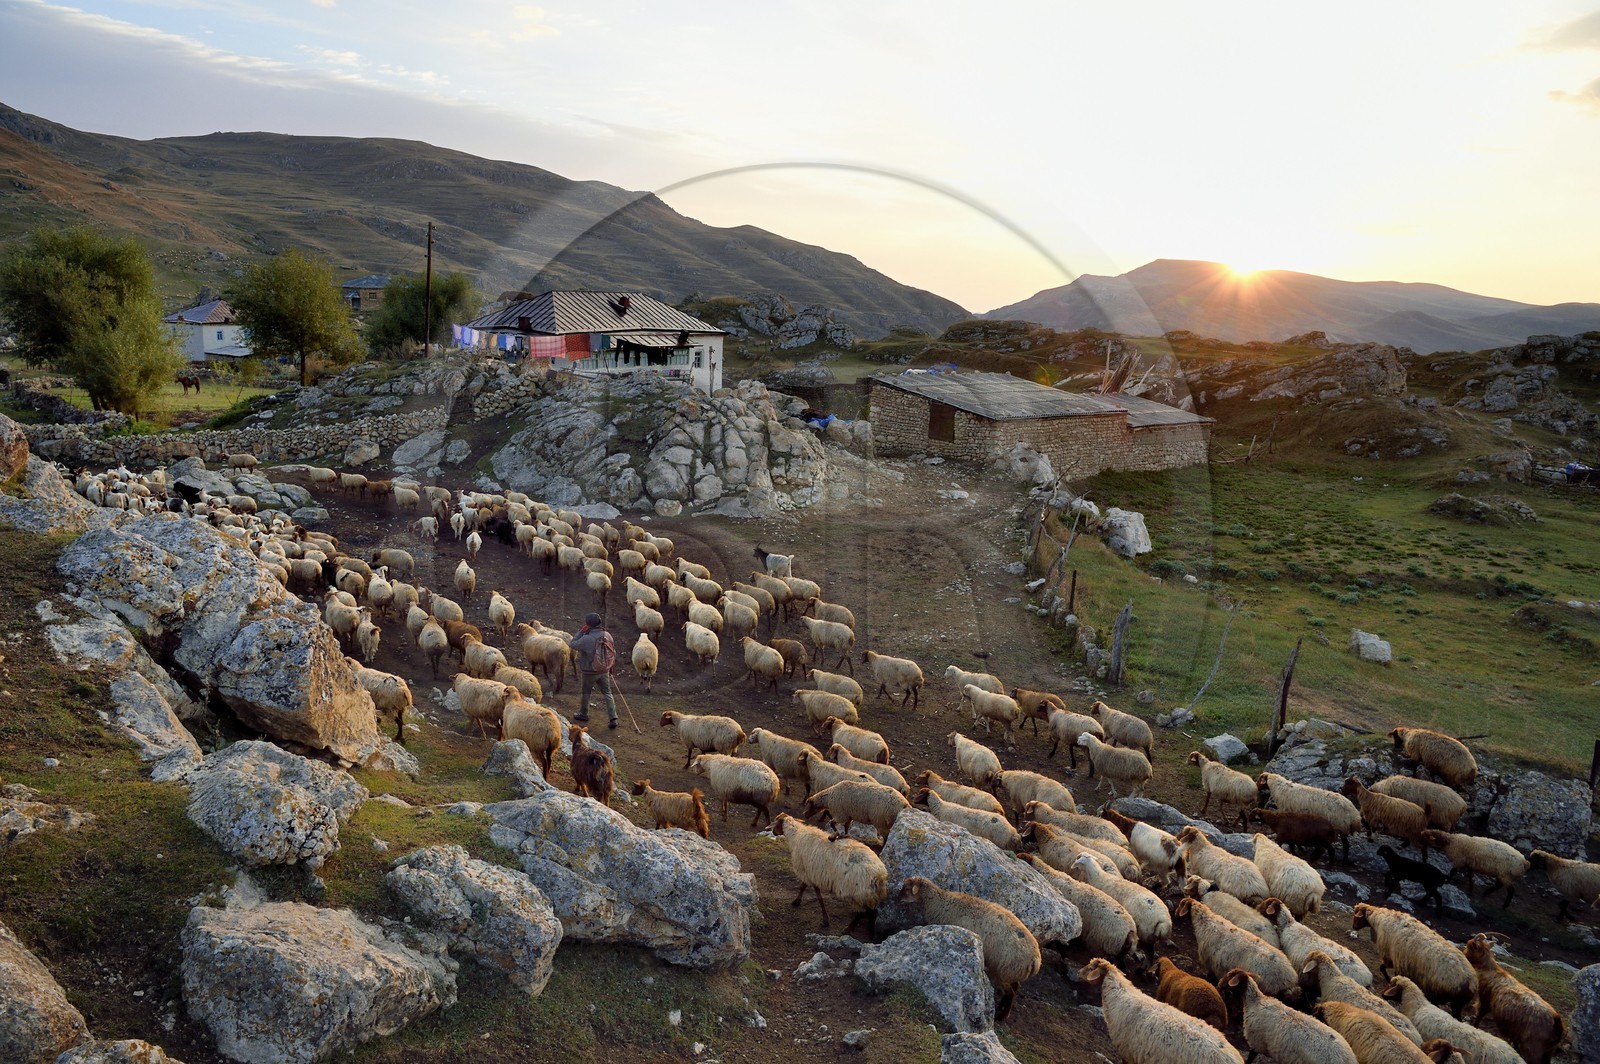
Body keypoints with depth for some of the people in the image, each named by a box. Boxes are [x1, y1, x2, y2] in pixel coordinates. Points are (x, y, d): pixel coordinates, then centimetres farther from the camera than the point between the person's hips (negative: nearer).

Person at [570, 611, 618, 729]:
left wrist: (581, 631, -8)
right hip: (604, 670, 4)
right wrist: (611, 667, 16)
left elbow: (573, 645, -10)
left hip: (590, 672, -4)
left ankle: (583, 715, 35)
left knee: (585, 693, 18)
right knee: (607, 693, 12)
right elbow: (613, 651, 3)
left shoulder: (586, 639, -26)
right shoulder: (607, 635, -8)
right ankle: (613, 718, 8)